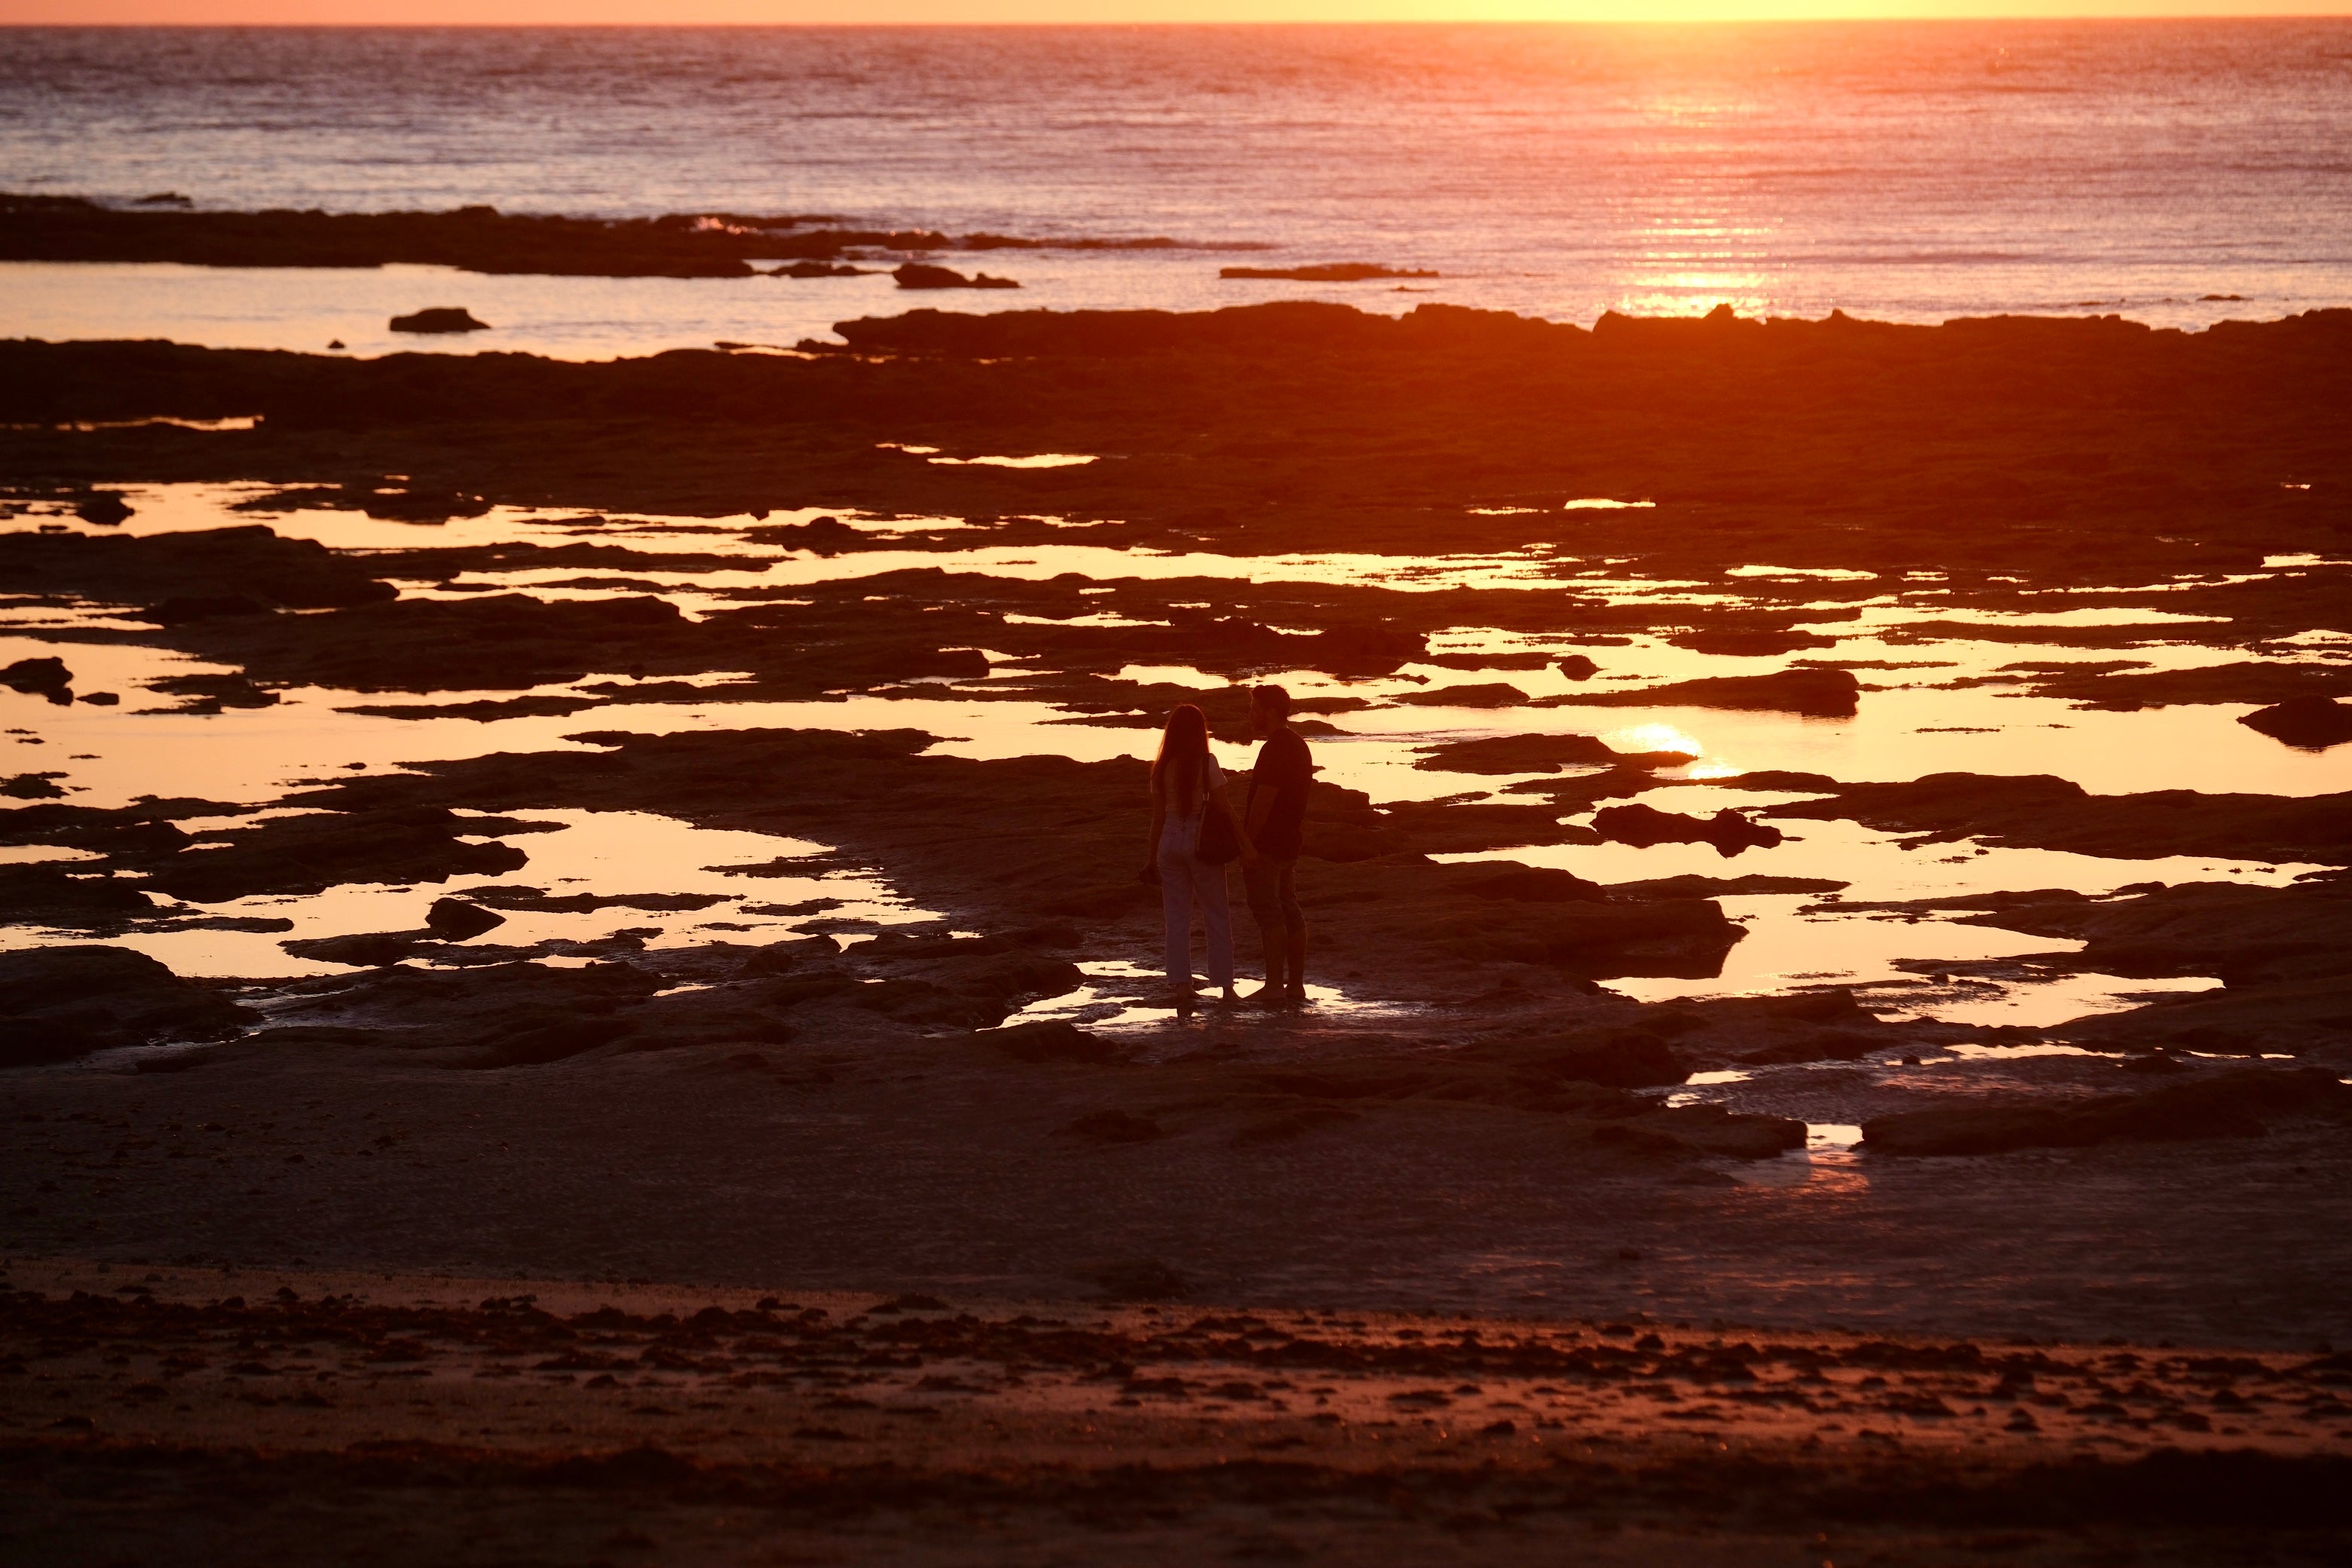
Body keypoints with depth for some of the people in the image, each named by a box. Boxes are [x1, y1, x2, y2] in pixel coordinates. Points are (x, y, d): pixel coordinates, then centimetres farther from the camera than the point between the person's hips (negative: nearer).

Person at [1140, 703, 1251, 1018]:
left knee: (1176, 920, 6)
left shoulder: (1162, 768, 2)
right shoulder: (1207, 764, -7)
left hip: (1170, 841, 2)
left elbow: (1158, 816, 5)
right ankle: (1226, 987, 9)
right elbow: (1225, 809, -10)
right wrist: (1245, 845, -7)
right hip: (1202, 839, -2)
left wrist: (1152, 858, 13)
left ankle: (1182, 987, -3)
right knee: (1218, 917, 9)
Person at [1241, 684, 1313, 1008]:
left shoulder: (1275, 749, -17)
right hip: (1288, 844, 10)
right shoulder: (1298, 746, 16)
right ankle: (1296, 986, 13)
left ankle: (1274, 987, -10)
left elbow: (1264, 799, -22)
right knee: (1290, 911, 11)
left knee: (1268, 913, -8)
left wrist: (1247, 842, -19)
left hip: (1266, 843, -10)